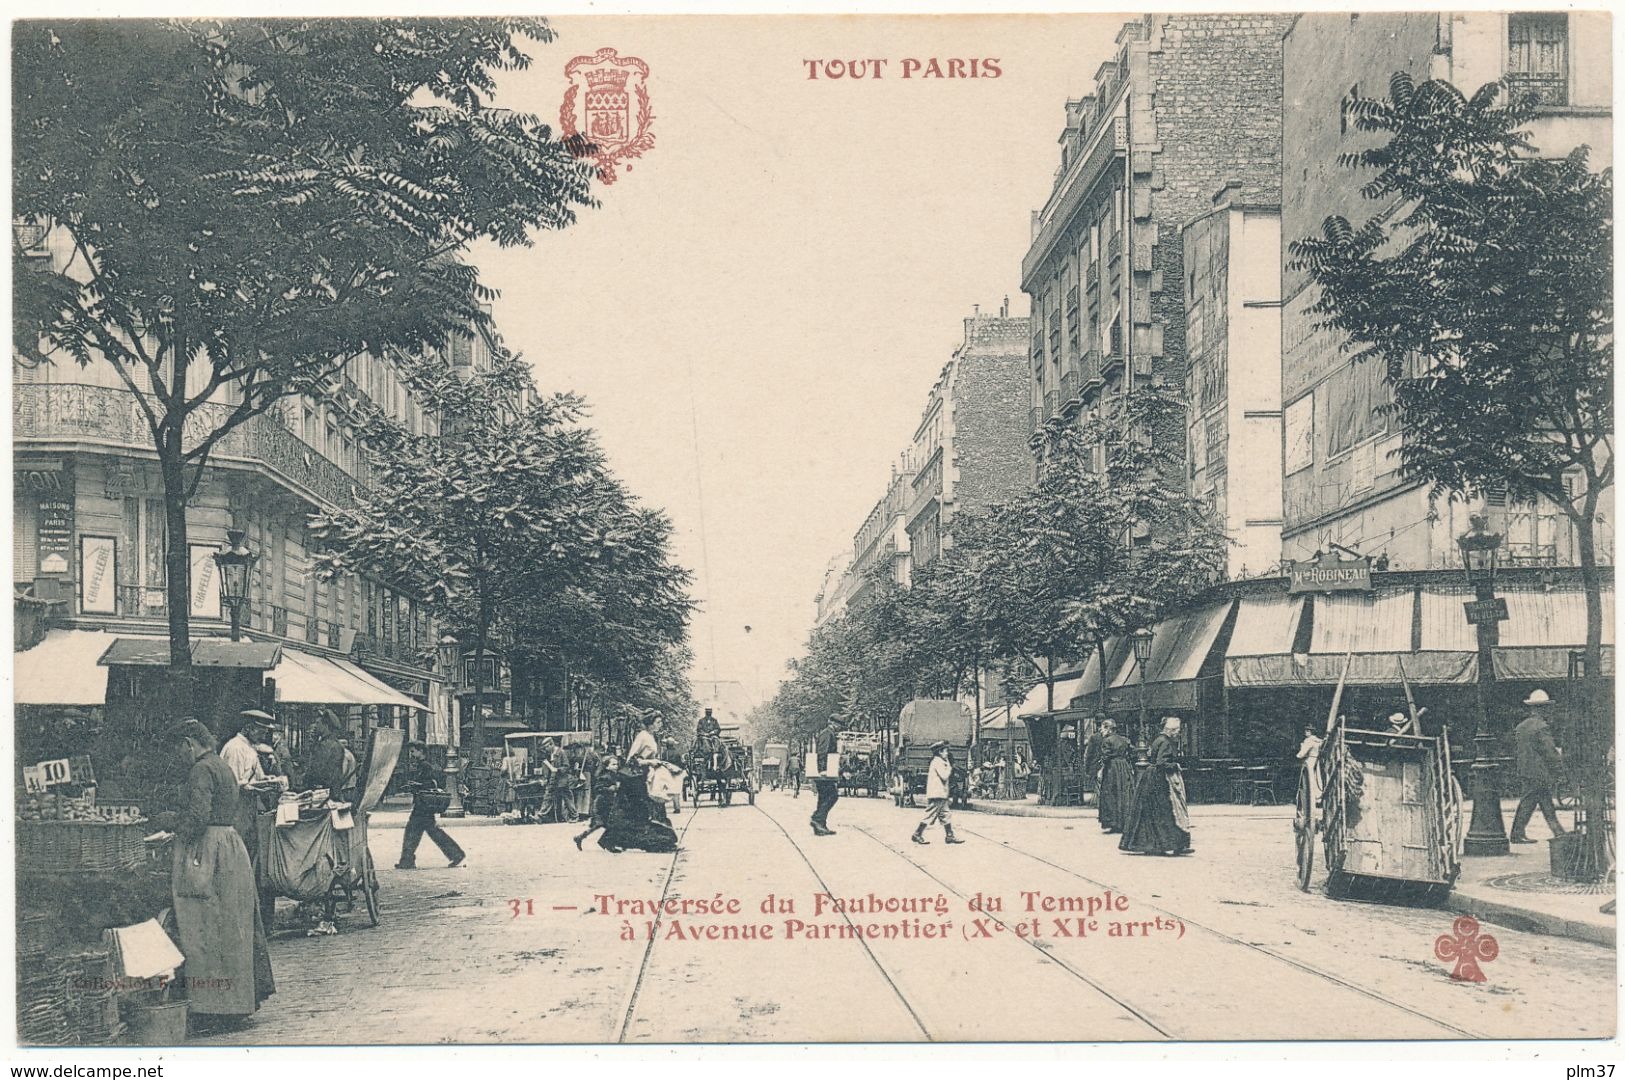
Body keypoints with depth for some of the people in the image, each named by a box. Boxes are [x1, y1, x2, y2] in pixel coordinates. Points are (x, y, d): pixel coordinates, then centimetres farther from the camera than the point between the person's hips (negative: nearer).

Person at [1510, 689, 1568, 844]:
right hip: (1539, 772, -8)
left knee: (1547, 805, 14)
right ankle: (1517, 834, 4)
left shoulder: (1520, 727, 9)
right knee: (1528, 802, -1)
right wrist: (1559, 771, -7)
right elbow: (1550, 752, -15)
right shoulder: (1541, 727, -15)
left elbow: (1515, 751, 15)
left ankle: (1558, 833, 20)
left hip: (1525, 771, 8)